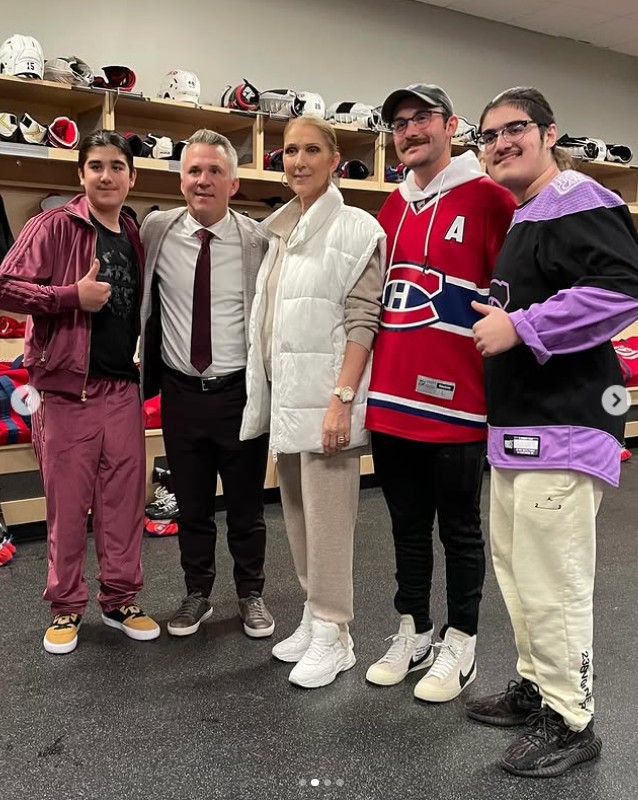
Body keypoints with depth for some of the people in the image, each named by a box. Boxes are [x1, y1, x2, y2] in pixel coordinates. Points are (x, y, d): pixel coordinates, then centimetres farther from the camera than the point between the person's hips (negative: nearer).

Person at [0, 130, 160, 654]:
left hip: (123, 388, 5)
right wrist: (73, 295, -18)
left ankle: (121, 599, 25)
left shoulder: (136, 238, 12)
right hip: (67, 388, -4)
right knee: (68, 503, 5)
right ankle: (66, 607, 22)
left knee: (125, 498, 9)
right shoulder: (55, 227, -5)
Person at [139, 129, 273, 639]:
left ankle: (251, 595, 32)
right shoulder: (156, 231, 1)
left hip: (241, 391, -2)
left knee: (247, 505, 12)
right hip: (180, 392, 2)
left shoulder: (257, 240, -6)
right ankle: (197, 594, 34)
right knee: (191, 505, 15)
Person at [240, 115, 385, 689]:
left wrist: (342, 398, -20)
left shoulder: (355, 229, -6)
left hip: (324, 396, -7)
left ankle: (333, 635, 11)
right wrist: (266, 396, 15)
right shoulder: (280, 230, 15)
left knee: (327, 516, -2)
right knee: (298, 512, 14)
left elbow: (362, 321, -13)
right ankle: (314, 615, 28)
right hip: (284, 395, 7)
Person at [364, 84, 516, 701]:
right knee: (406, 524, 17)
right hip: (391, 398, 6)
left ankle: (460, 645, 26)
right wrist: (367, 381, 16)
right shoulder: (391, 208, 13)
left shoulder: (488, 200, -6)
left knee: (459, 527, 9)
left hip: (454, 400, -6)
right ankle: (412, 633, 33)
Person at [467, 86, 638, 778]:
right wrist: (497, 321, 18)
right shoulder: (523, 220, 21)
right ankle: (535, 687, 34)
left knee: (552, 581, -4)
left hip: (562, 428, -11)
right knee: (514, 565, 18)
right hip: (518, 427, 11)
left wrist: (521, 327, -21)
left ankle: (569, 721, 14)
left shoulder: (580, 203, -10)